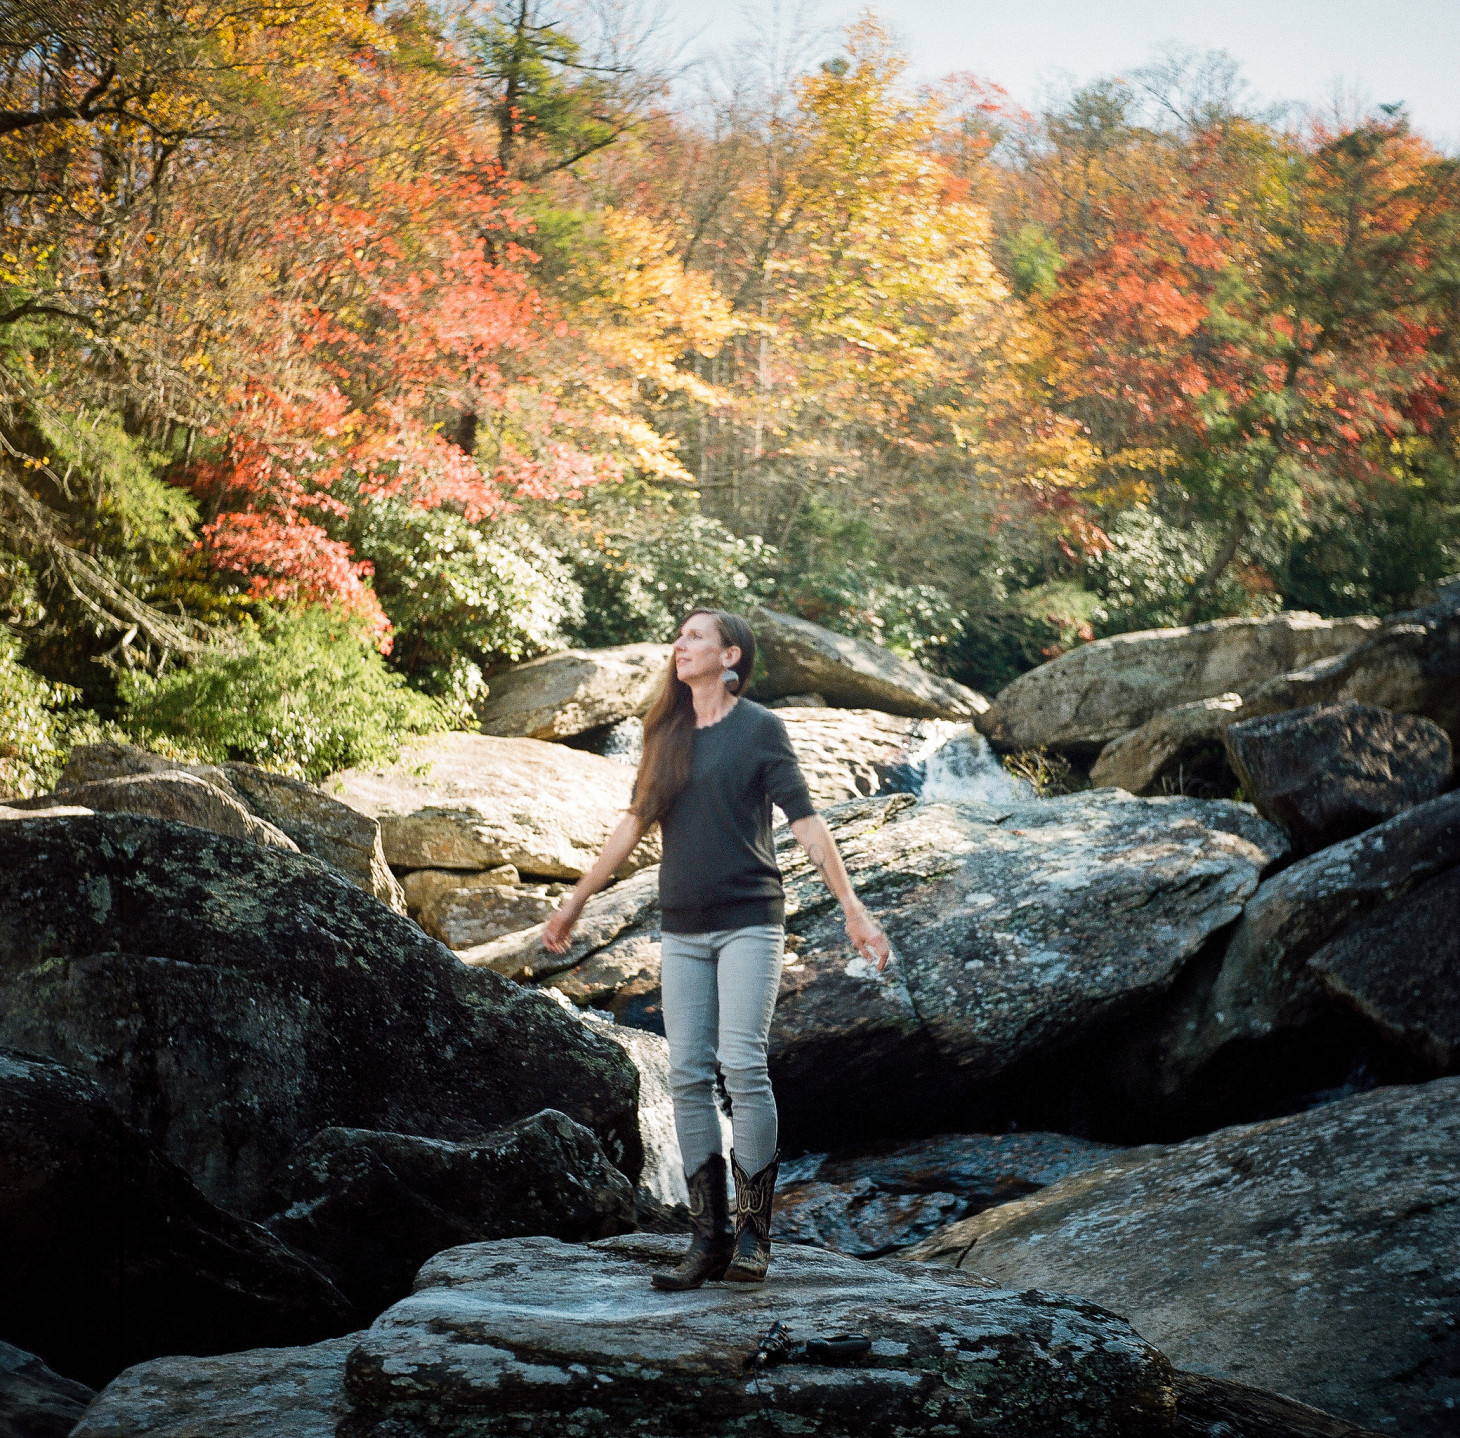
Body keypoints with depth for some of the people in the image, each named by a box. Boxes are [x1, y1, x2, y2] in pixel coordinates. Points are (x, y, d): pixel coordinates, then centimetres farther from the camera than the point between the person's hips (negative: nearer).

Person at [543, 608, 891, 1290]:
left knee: (742, 1065, -14)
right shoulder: (666, 734, 13)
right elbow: (633, 823, 21)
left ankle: (753, 1234, -7)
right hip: (682, 928, 5)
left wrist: (852, 909, -13)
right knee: (688, 1075, -1)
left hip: (748, 920, -5)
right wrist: (575, 900, 25)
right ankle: (708, 1237, 3)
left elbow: (807, 822, -6)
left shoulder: (760, 728, -1)